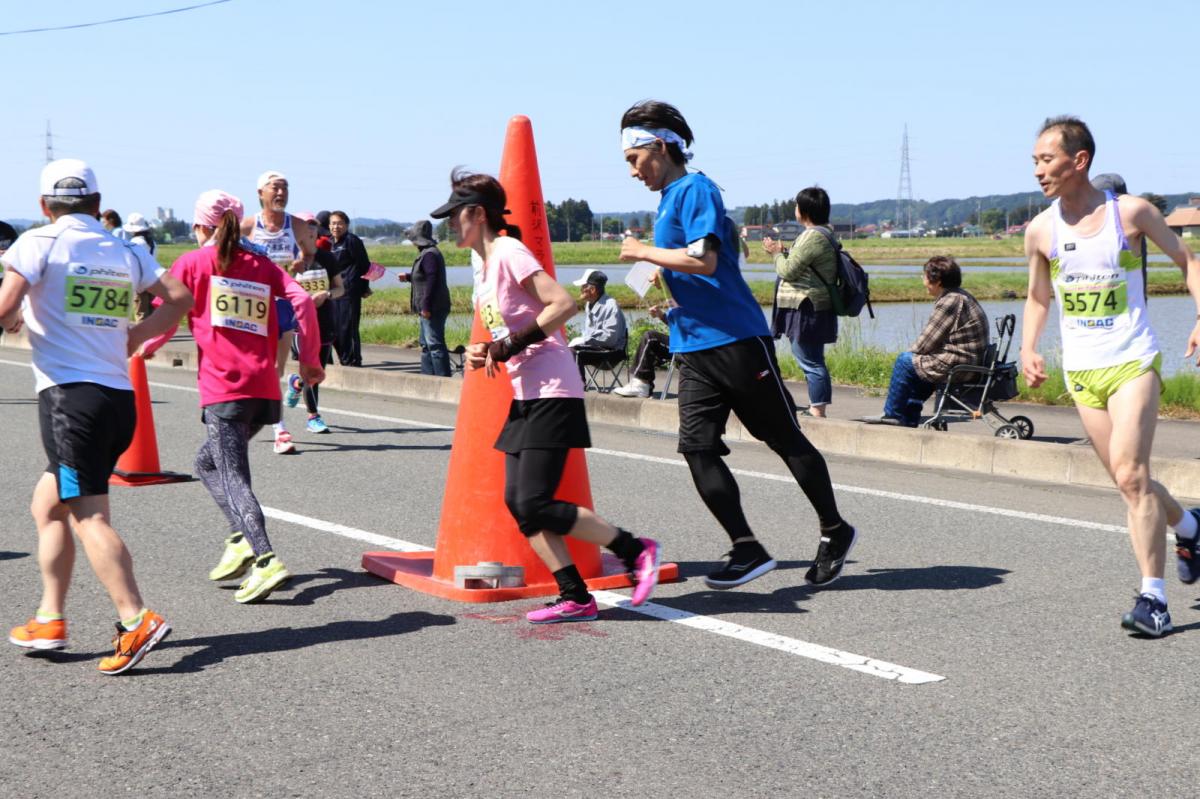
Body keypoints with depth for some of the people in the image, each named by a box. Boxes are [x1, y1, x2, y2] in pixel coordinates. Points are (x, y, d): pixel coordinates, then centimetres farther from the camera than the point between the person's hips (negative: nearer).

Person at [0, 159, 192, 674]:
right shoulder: (125, 251, 13)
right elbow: (180, 297, 14)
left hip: (70, 394, -6)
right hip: (120, 396, 7)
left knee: (89, 518, -8)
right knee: (48, 505, 19)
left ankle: (137, 621, -17)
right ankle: (50, 621, 22)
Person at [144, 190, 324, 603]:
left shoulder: (191, 263, 6)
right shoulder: (262, 264, 16)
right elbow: (301, 301, 2)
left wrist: (146, 347, 22)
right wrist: (310, 360, 6)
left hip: (223, 389, -5)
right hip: (265, 389, 5)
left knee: (233, 478, -8)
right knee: (208, 461, 21)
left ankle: (266, 560, -24)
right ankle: (241, 539, 7)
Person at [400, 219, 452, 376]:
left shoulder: (429, 254, -16)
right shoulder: (427, 253, 16)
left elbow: (431, 280, -23)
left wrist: (426, 306, -23)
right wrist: (408, 277, 38)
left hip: (433, 309, -11)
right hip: (430, 309, 11)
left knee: (434, 344, -11)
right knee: (426, 344, 16)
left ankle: (443, 379, -11)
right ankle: (427, 374, 22)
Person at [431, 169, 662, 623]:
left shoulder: (509, 253, -11)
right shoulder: (484, 267, 18)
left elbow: (563, 304, -20)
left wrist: (511, 345, -19)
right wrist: (484, 355, 4)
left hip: (551, 392, -10)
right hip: (525, 394, 10)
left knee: (535, 504, -12)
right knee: (517, 503, 3)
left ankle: (636, 551, 1)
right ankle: (575, 598, 6)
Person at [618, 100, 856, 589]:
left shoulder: (695, 190, -9)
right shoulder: (669, 200, 19)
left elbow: (704, 260, -23)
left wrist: (643, 252, -11)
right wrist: (665, 299, 15)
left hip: (736, 340, -9)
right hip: (694, 349, 9)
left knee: (785, 439, 3)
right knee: (697, 448, -4)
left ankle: (835, 531, 17)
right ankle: (747, 550, -2)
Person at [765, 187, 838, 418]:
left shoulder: (812, 237, -18)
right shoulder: (824, 233, 15)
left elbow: (788, 271, -16)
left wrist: (777, 253, 1)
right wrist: (782, 252, 11)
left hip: (806, 310, -11)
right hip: (812, 309, 11)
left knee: (811, 362, -8)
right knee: (812, 361, 15)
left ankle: (817, 411, -6)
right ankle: (816, 408, 20)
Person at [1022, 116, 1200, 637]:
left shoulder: (1132, 213, -7)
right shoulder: (1040, 231, 1)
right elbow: (1038, 297, 15)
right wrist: (1028, 349, -1)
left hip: (1133, 362, -4)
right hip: (1080, 371, 4)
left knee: (1130, 473, -17)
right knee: (1128, 481, 10)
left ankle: (1153, 598, -12)